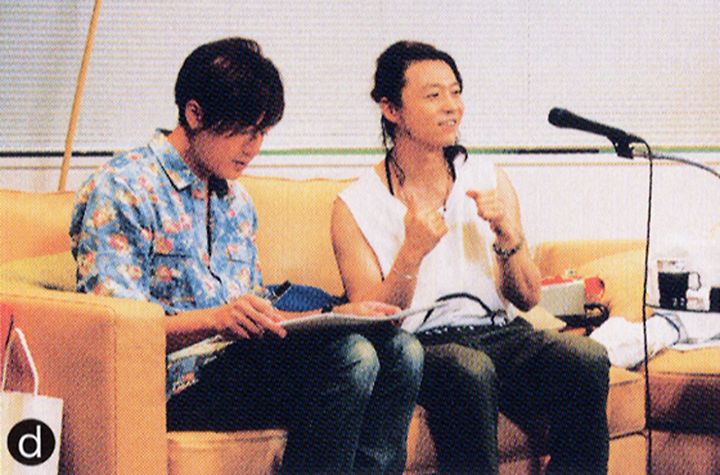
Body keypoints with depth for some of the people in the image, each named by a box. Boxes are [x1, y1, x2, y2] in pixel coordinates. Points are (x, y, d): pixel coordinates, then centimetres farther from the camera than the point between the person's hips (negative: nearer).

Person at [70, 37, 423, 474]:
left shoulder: (237, 203, 24)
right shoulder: (121, 189, -5)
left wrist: (334, 316, 10)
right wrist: (215, 319, -28)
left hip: (239, 363, 8)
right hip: (174, 382, -8)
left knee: (400, 349, -13)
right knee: (349, 357, -27)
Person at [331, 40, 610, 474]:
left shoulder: (488, 179, 13)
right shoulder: (355, 207, 3)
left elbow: (529, 299, 12)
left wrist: (506, 233, -6)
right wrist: (412, 252, -17)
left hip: (503, 336, 4)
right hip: (422, 346, -3)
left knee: (586, 356, -29)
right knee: (469, 370, -39)